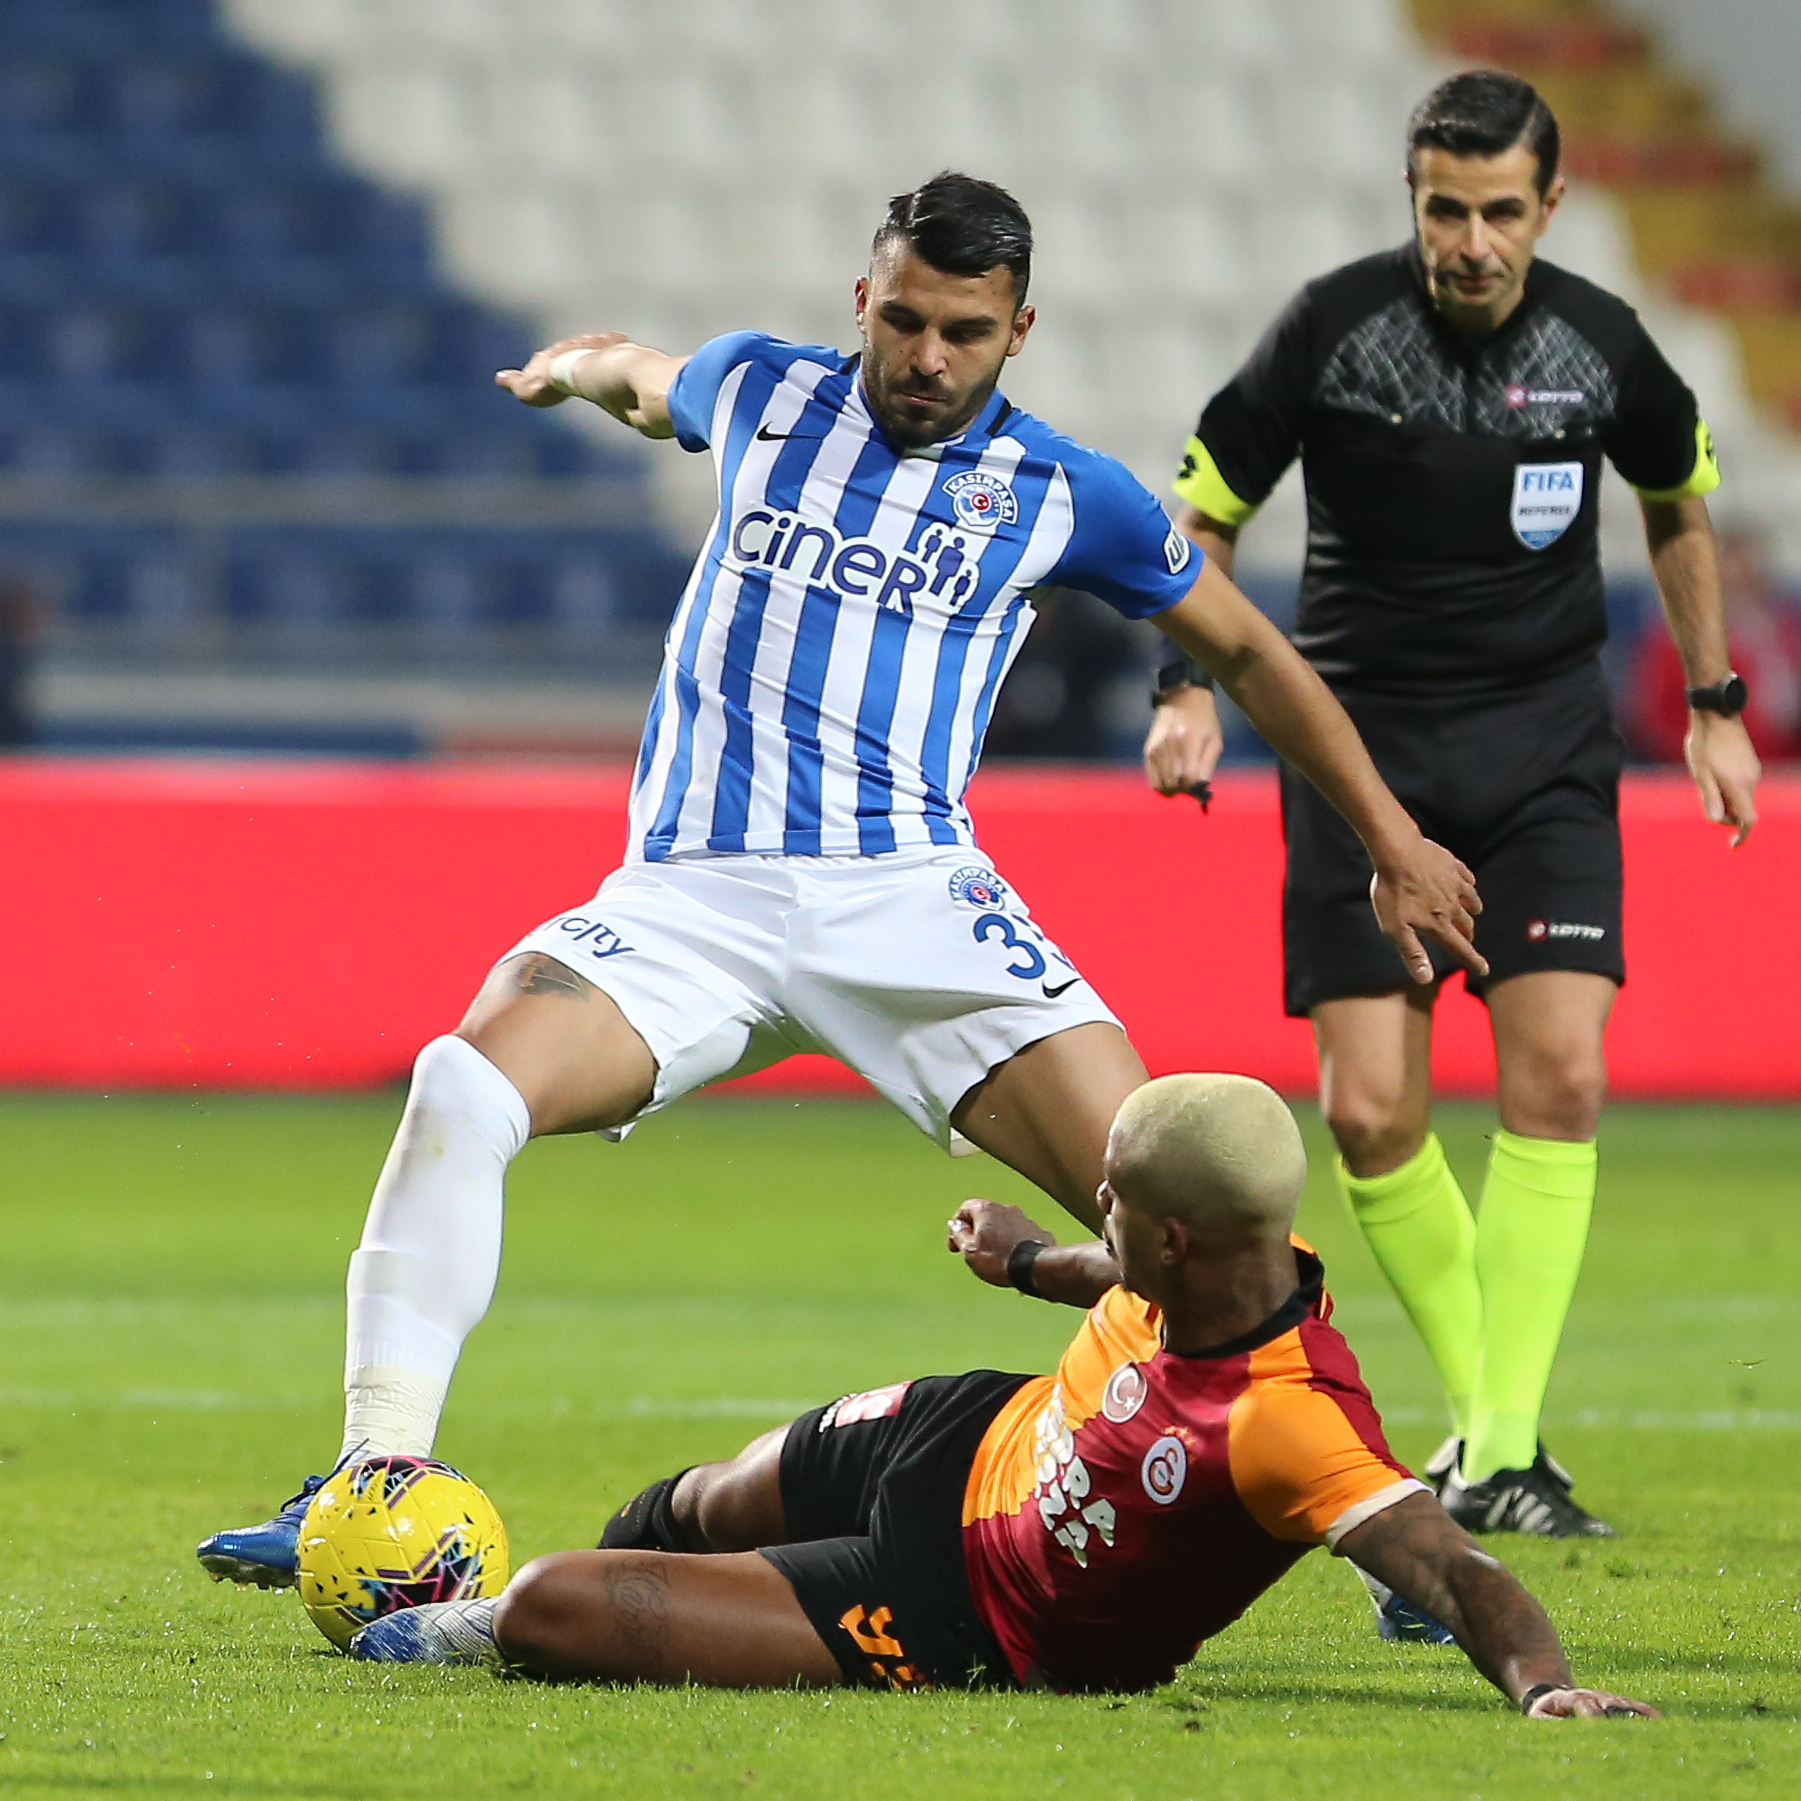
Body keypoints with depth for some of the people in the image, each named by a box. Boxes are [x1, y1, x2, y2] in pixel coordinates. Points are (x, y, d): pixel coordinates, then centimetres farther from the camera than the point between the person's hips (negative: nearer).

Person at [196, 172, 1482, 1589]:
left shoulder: (1061, 497, 7)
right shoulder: (762, 395, 10)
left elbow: (1246, 649, 20)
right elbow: (651, 378, 36)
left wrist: (1395, 844, 21)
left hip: (911, 897, -1)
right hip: (691, 894, 1)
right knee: (467, 1084, -27)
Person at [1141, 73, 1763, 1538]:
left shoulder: (1600, 346, -4)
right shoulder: (1335, 329, -10)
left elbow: (1678, 501, 16)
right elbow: (1207, 506, 2)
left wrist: (1715, 704, 16)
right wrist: (1190, 685, -11)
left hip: (1545, 742, 0)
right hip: (1363, 742, 0)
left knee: (1559, 1075, -15)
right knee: (1370, 1113, -7)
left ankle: (1506, 1458, -11)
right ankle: (1479, 1402, 14)